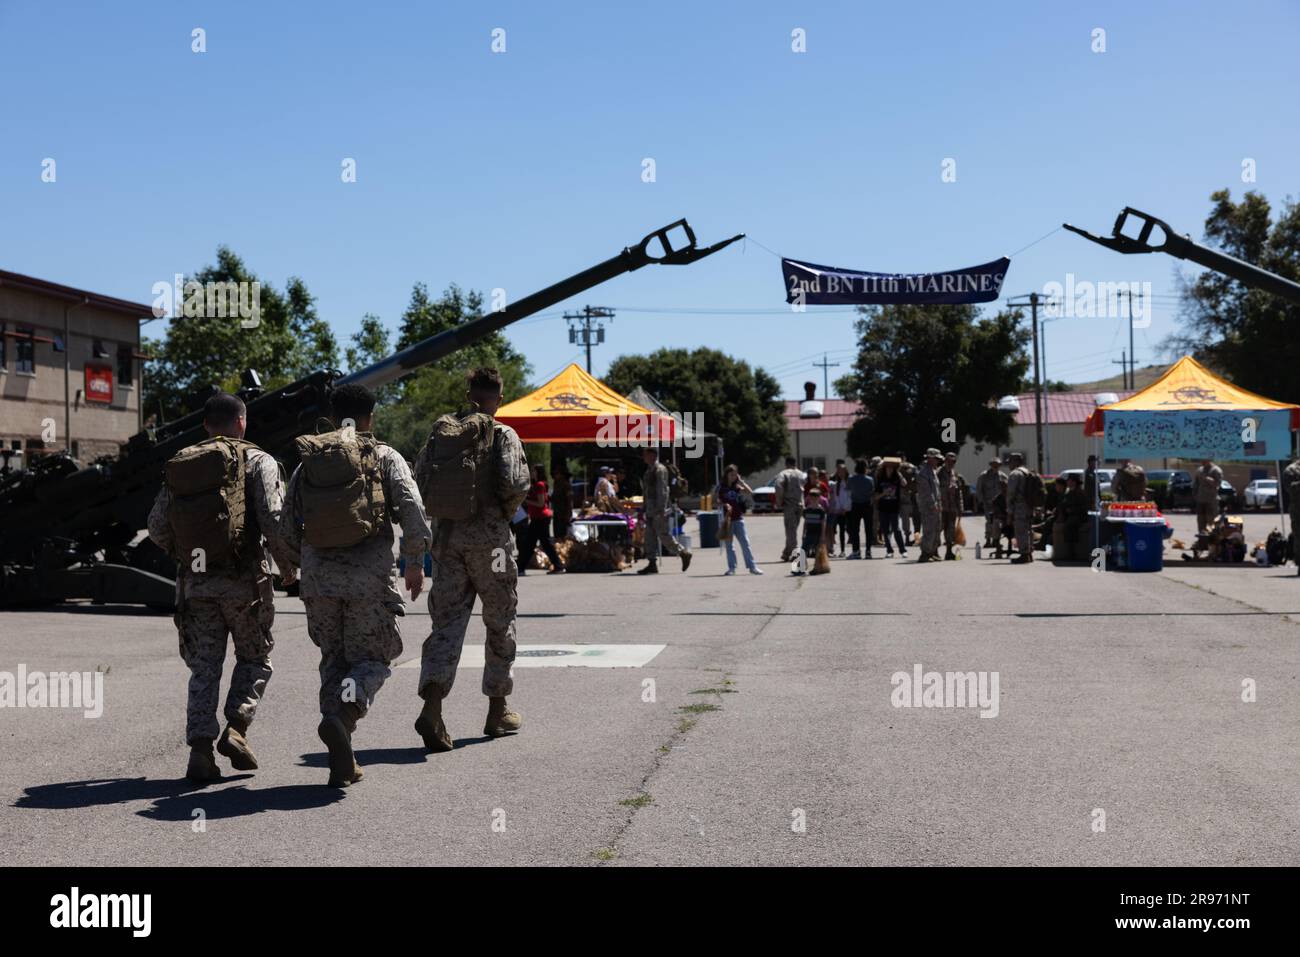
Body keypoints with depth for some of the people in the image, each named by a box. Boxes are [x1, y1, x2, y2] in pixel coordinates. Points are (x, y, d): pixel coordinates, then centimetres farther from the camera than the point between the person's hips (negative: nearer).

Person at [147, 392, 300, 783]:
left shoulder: (180, 465, 13)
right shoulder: (257, 461, 0)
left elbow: (157, 525, 8)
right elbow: (274, 520, -12)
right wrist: (288, 563, 3)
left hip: (194, 580, 3)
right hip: (243, 578, -3)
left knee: (204, 666, 8)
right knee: (254, 658, 14)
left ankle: (200, 748, -2)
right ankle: (236, 728, -4)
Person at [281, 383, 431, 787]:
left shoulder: (307, 461, 13)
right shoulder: (385, 456, 4)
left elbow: (287, 526, 12)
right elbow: (412, 508, -9)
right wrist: (415, 562, -2)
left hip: (318, 576, 3)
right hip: (370, 575, -3)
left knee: (334, 660, 13)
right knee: (370, 659, 8)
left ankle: (342, 763, 8)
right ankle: (343, 712, -25)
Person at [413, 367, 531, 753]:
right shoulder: (503, 435, -4)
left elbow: (419, 479, 3)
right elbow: (514, 484, -15)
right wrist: (509, 508, 6)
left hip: (446, 537, 3)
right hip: (489, 537, -3)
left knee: (446, 623, 3)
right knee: (499, 624, 12)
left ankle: (431, 708, -16)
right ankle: (498, 711, 20)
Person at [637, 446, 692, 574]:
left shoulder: (660, 469, -12)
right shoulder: (649, 470, 16)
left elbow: (662, 490, -18)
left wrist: (661, 510, -23)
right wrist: (645, 510, 20)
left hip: (659, 510, -9)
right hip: (651, 510, 9)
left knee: (663, 535, -6)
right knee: (650, 536, 6)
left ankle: (684, 553, 9)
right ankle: (652, 564, 8)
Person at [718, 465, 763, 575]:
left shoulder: (736, 487, 10)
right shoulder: (721, 486, 2)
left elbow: (750, 493, 1)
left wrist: (741, 482, -1)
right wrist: (724, 505, -18)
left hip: (738, 518, 2)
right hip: (727, 518, -2)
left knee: (745, 543, -1)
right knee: (729, 544, 3)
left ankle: (752, 566, 0)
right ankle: (731, 567, 9)